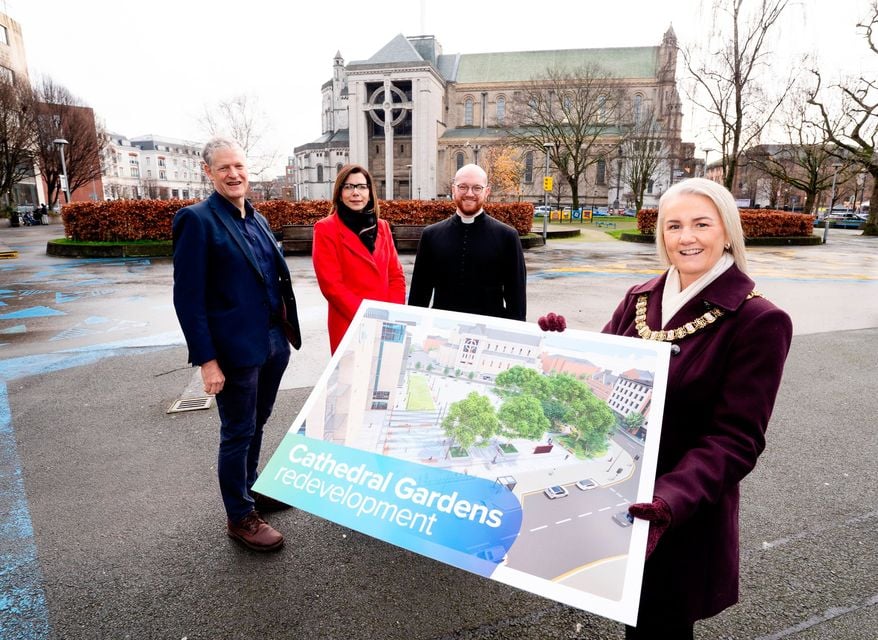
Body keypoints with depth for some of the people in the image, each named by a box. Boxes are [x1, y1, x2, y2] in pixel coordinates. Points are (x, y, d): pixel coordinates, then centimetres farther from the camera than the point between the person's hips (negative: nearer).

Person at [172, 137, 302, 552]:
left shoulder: (257, 220, 11)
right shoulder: (197, 219, -11)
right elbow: (188, 297, -15)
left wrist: (286, 329, 12)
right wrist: (206, 360, -18)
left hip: (273, 342, 7)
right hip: (234, 348, -7)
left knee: (256, 426, 22)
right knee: (238, 434, 8)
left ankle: (250, 489, 43)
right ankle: (240, 517, 26)